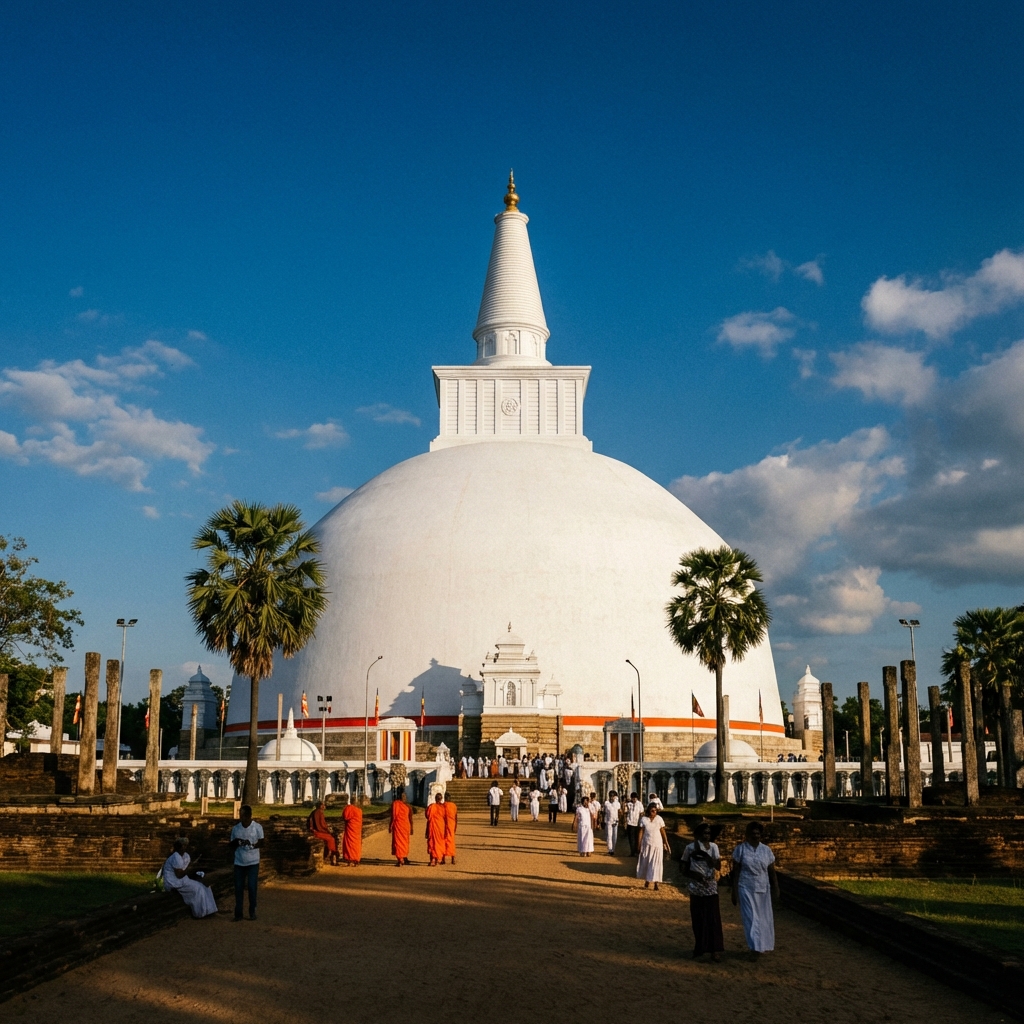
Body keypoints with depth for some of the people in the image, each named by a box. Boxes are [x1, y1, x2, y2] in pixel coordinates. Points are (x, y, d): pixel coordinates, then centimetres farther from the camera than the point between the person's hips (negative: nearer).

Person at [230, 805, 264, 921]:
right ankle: (238, 913, 10)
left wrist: (252, 845, -20)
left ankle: (252, 912, 9)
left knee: (252, 887, -3)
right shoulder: (235, 828, 1)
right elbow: (232, 846, 7)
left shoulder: (257, 827, -7)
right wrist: (236, 842, -16)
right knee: (238, 888, 2)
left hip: (253, 862, -3)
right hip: (239, 863, 3)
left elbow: (261, 842, 0)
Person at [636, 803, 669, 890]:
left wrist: (666, 844, -1)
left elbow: (663, 832, -1)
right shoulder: (644, 819, -5)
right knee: (646, 862, 9)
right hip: (647, 844, 1)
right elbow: (641, 832, -2)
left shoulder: (659, 819, -5)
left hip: (657, 844, -1)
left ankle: (656, 884, 2)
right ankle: (647, 881, 24)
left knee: (656, 863, -2)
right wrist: (639, 844, -5)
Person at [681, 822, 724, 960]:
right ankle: (699, 949, 17)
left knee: (713, 919, -3)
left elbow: (718, 867, -10)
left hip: (711, 887, 1)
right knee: (698, 920, 4)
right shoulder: (690, 848, -4)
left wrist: (706, 856, -21)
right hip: (696, 889, -1)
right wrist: (695, 875, -19)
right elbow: (685, 871, 0)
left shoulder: (713, 847, 1)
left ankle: (714, 950, -1)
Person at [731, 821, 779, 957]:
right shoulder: (740, 849, -4)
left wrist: (776, 889, 3)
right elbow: (735, 872, -3)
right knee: (750, 917, -7)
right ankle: (754, 948, -6)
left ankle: (764, 945, 25)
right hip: (746, 889, -3)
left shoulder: (766, 850, 3)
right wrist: (734, 892, -6)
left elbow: (772, 872, 7)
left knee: (764, 917, 8)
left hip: (763, 889, 3)